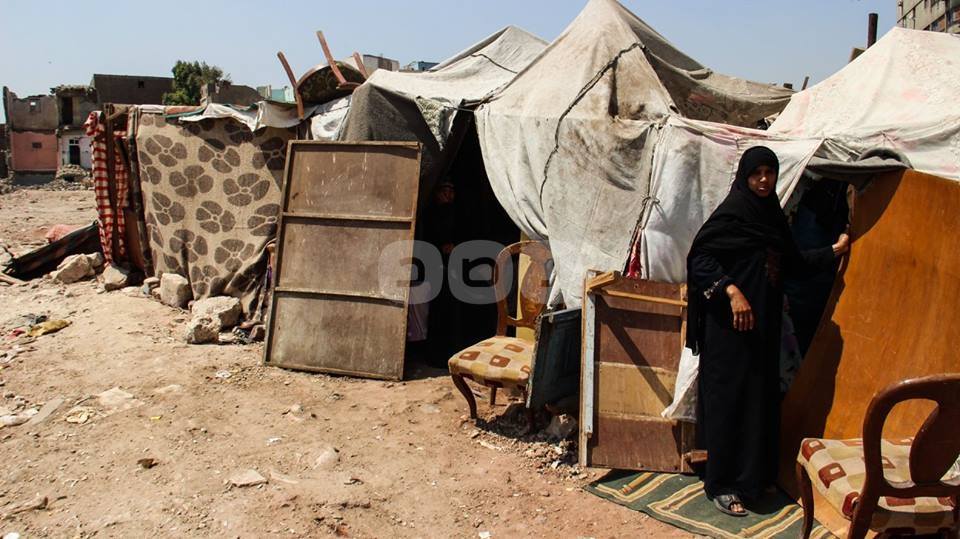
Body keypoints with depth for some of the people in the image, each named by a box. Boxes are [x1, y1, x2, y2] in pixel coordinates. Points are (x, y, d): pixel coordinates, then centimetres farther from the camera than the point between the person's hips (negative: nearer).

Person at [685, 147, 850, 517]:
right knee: (731, 398, -3)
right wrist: (731, 291, -26)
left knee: (761, 396, 13)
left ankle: (753, 476, 27)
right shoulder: (730, 213, -11)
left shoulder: (773, 215, 13)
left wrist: (833, 251, 21)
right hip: (731, 325, -8)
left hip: (765, 323, 8)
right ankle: (721, 485, 7)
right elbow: (699, 257, -17)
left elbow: (791, 262, 22)